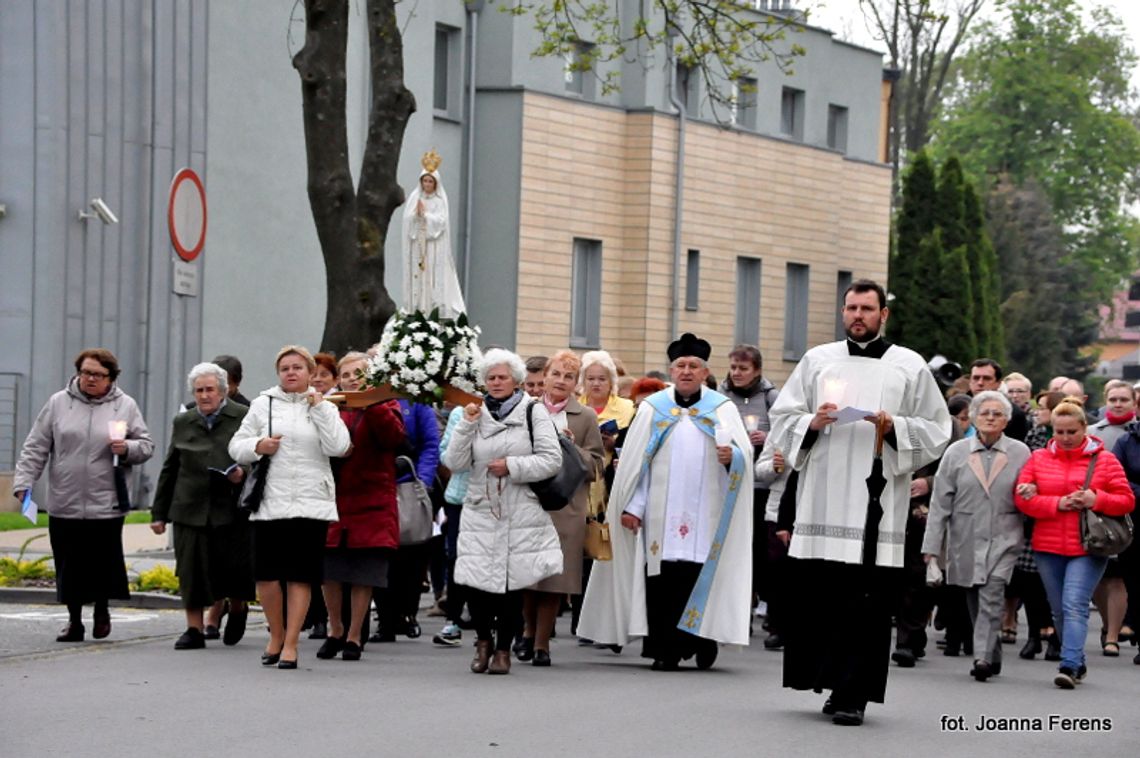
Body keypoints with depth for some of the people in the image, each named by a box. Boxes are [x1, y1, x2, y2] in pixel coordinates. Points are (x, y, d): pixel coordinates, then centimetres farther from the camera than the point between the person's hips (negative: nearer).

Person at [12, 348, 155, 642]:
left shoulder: (125, 406, 6)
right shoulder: (58, 403, 7)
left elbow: (146, 446, 9)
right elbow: (35, 448, 7)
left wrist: (127, 449, -12)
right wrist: (23, 482, -2)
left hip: (106, 505, -1)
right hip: (64, 504, 1)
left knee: (104, 563, 0)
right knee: (69, 566, 4)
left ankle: (101, 610, 25)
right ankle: (74, 620, 19)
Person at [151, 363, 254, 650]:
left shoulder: (243, 418, 2)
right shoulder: (183, 423, 13)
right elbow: (169, 471, 16)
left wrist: (244, 473, -17)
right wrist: (159, 512, 14)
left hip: (231, 508, -3)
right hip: (190, 508, 3)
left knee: (233, 568, -1)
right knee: (191, 571, 0)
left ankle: (237, 610, 29)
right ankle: (195, 629, 8)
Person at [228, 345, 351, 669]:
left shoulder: (325, 408, 9)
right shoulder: (263, 404, 10)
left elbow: (338, 447, -6)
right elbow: (236, 447, 10)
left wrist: (319, 407, -6)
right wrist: (258, 446, -10)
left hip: (310, 503, -1)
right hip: (270, 502, 1)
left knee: (300, 575, -2)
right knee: (266, 574, 0)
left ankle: (290, 643, 5)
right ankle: (276, 635, 21)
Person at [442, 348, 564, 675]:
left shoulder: (533, 412, 2)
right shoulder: (477, 414, 11)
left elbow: (551, 460, -5)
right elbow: (455, 463, 3)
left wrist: (512, 466, -11)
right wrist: (467, 425, -6)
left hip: (522, 515, -2)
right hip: (480, 512, 2)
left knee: (513, 585, 0)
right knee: (474, 582, -6)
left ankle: (503, 648, 16)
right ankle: (483, 641, 18)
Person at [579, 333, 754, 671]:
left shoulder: (722, 409, 11)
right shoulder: (653, 408, 11)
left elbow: (745, 453, 6)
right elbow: (634, 460, 8)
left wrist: (732, 457, -18)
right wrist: (632, 505, 0)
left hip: (704, 513, 0)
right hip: (661, 512, 0)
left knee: (699, 576, -7)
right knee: (662, 576, -5)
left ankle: (699, 640, 7)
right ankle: (664, 650, -1)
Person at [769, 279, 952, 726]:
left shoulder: (910, 367, 10)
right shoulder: (817, 360, 15)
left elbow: (937, 430, 7)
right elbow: (782, 418, 15)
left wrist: (894, 429, -9)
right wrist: (811, 424, -5)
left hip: (878, 503, -2)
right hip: (823, 502, 2)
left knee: (867, 603, -7)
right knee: (816, 598, -2)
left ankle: (850, 696, -6)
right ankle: (830, 682, 10)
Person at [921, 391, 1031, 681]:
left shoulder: (1020, 453, 5)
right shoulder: (956, 453, 6)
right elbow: (940, 502, 4)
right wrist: (932, 546, -1)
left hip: (1003, 540, -2)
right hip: (965, 540, 2)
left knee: (991, 597, -16)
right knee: (975, 602, 6)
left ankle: (983, 656, -20)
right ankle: (993, 657, 18)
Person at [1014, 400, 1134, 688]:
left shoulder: (1104, 460, 3)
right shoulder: (1038, 459, 8)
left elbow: (1127, 501, 2)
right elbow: (1023, 498, 1)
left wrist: (1096, 499, -15)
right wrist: (1056, 504, -13)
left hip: (1088, 548, -4)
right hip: (1048, 548, 4)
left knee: (1075, 606, -17)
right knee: (1059, 610, 10)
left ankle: (1069, 666, -23)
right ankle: (1078, 664, 24)